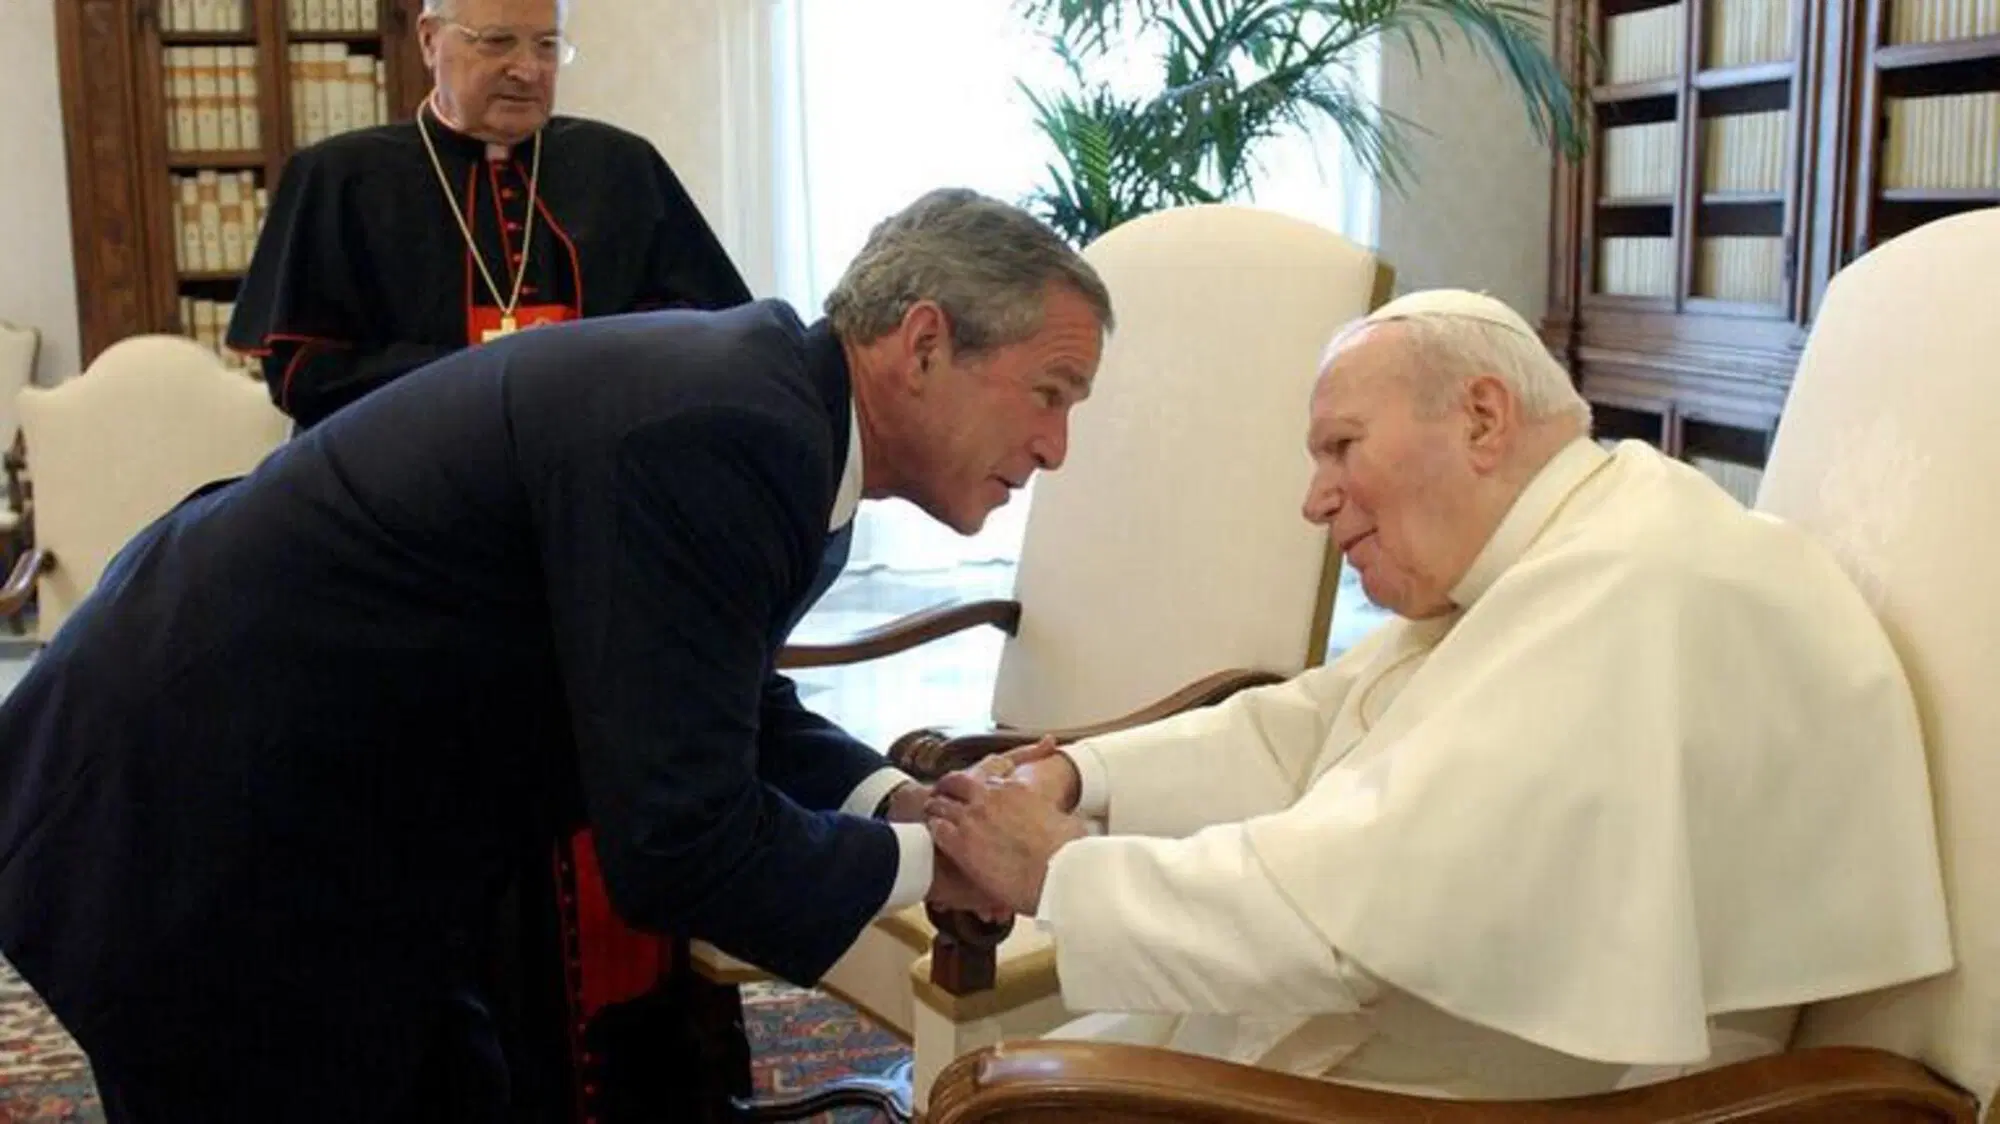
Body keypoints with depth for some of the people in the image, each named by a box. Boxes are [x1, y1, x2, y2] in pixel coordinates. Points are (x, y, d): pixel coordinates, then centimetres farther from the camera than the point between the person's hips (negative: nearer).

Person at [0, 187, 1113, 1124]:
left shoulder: (757, 381, 2)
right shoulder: (721, 435, -28)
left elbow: (729, 698, 14)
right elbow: (679, 844, -29)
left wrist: (896, 801, -1)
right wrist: (922, 863, -13)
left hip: (289, 791, 9)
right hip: (193, 830, -9)